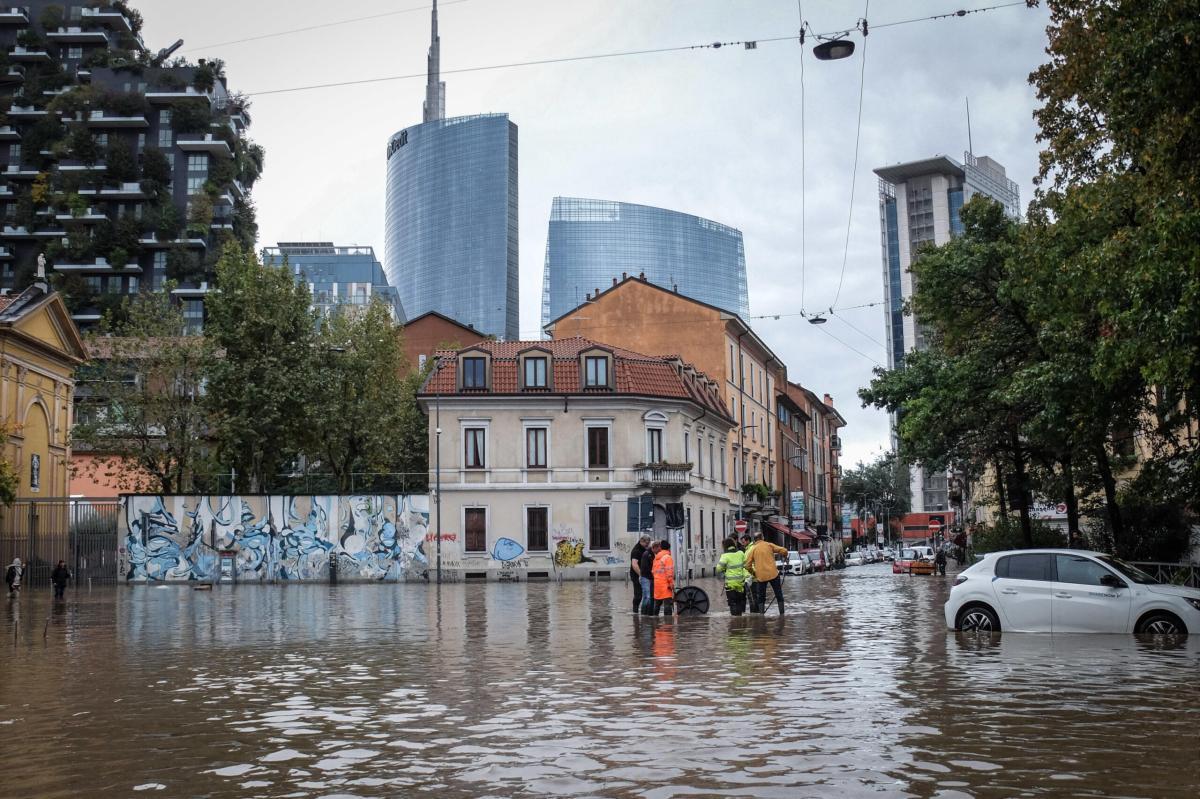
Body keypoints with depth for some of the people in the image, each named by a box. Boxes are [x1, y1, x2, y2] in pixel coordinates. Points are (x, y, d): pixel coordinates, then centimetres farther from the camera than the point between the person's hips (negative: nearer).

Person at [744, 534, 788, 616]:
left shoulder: (753, 549, 4)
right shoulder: (769, 545, 3)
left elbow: (748, 565, 0)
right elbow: (784, 551, -3)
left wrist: (753, 573, 17)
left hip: (761, 576, 1)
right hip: (773, 574, -1)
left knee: (761, 597, 11)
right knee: (779, 595, 9)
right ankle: (782, 614, 6)